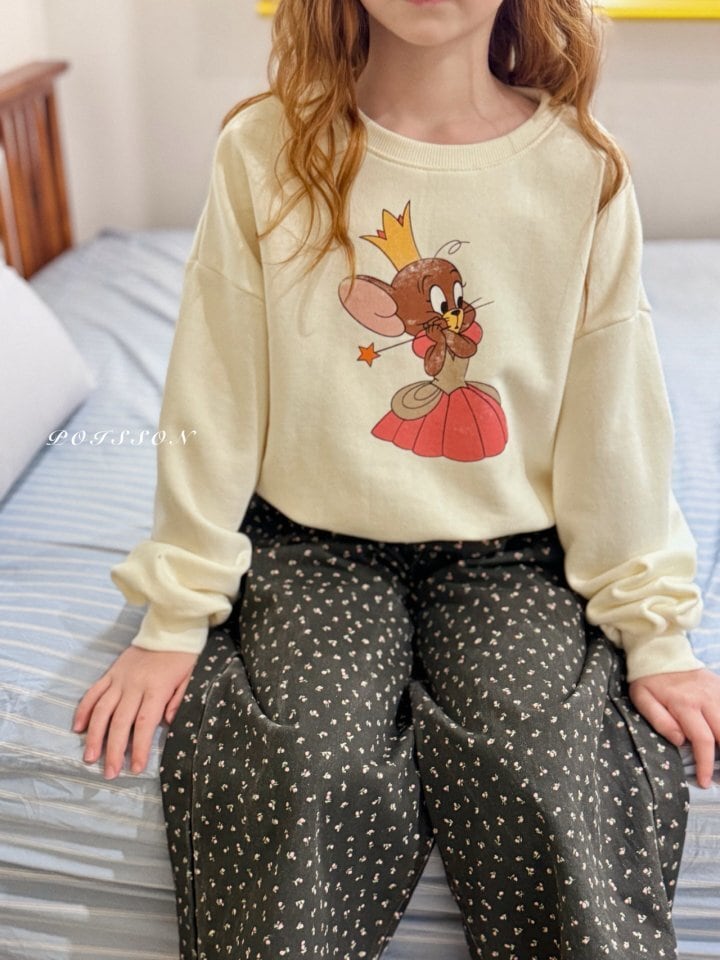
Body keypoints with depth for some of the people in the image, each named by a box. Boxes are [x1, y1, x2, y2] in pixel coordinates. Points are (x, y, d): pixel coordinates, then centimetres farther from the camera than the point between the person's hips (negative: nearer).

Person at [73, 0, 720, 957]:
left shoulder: (581, 168, -5)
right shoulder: (264, 153, -7)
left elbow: (616, 410, 0)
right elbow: (214, 399, -3)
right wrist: (175, 619, 1)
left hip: (511, 552, 1)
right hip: (315, 542, 0)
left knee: (536, 764, -22)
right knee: (307, 770, -23)